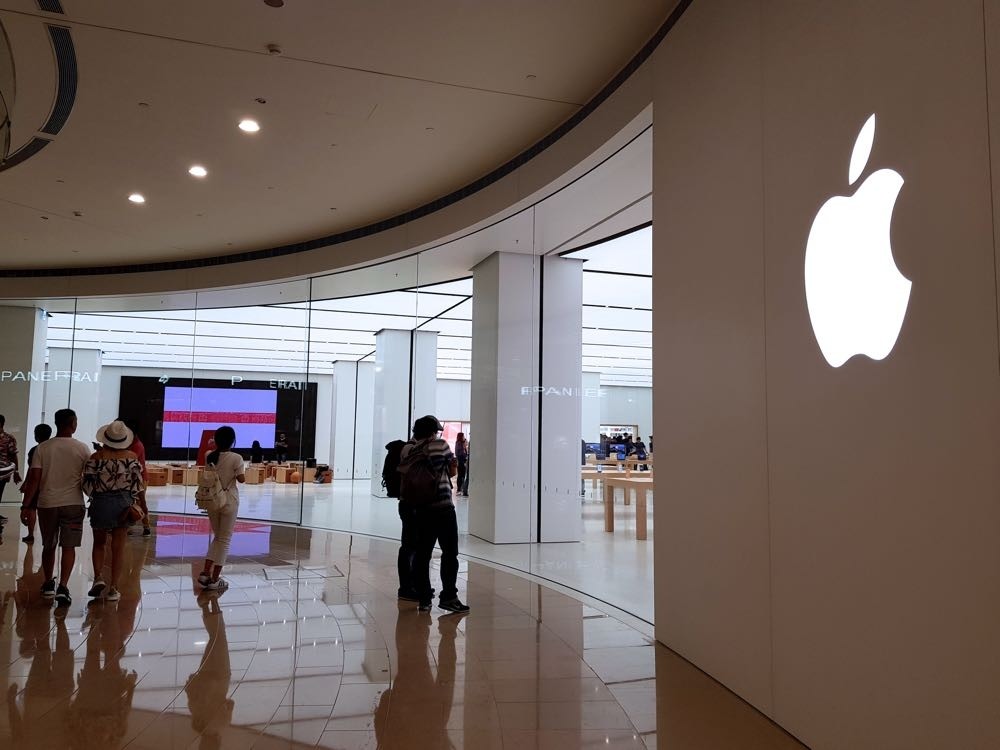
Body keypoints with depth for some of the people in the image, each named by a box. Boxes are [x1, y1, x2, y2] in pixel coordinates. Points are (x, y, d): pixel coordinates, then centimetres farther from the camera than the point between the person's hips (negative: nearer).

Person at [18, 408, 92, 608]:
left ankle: (48, 584, 30)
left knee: (48, 546, 17)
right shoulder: (82, 448, -5)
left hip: (47, 503, 2)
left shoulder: (43, 448, -3)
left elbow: (34, 478, -5)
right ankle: (63, 587, -11)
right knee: (68, 547, 1)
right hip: (73, 503, -2)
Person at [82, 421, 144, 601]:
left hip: (100, 503, 0)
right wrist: (133, 505, 2)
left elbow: (87, 484, -7)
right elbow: (137, 484, -7)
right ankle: (113, 588, 9)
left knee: (99, 542, 19)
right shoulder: (131, 457, -6)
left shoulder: (96, 457, -7)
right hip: (124, 504, 0)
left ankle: (98, 577, 1)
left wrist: (94, 497, 10)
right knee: (118, 546, 7)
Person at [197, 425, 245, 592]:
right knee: (224, 540, 5)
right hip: (229, 500, -4)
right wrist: (242, 474, 9)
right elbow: (241, 479, -12)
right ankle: (214, 580, 8)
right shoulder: (236, 458, -13)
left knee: (217, 537, 20)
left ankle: (205, 573, 12)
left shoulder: (209, 456, 0)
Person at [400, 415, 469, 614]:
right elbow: (453, 471, 5)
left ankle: (423, 598, 11)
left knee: (422, 553, 8)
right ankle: (448, 596, -1)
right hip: (443, 506, -4)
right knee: (450, 553, 2)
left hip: (420, 508, 4)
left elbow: (403, 476, 4)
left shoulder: (408, 450, 5)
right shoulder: (440, 445, -4)